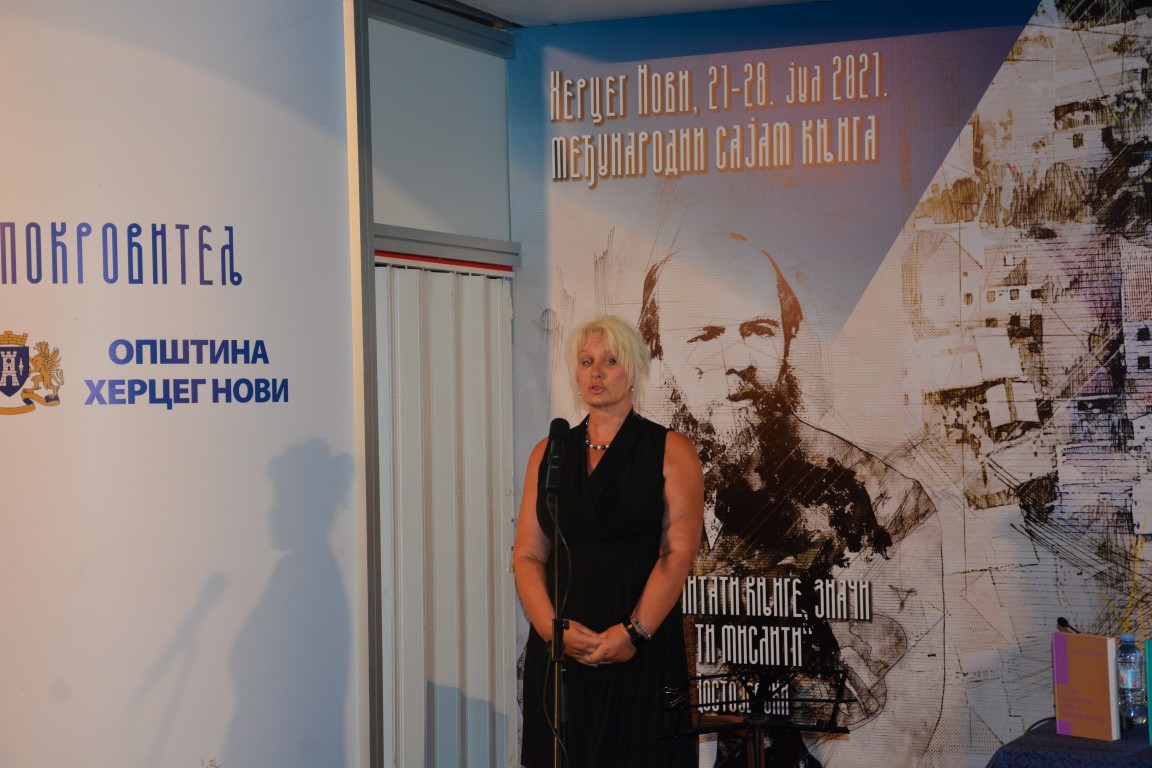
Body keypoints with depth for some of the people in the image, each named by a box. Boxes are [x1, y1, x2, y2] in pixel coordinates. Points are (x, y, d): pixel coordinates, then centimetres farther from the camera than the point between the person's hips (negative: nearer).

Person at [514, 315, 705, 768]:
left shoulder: (670, 451, 3)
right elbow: (527, 555, 7)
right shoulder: (548, 454, 13)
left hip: (643, 649, -3)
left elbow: (679, 552, -7)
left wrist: (633, 632, -17)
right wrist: (551, 626, -9)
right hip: (560, 649, 3)